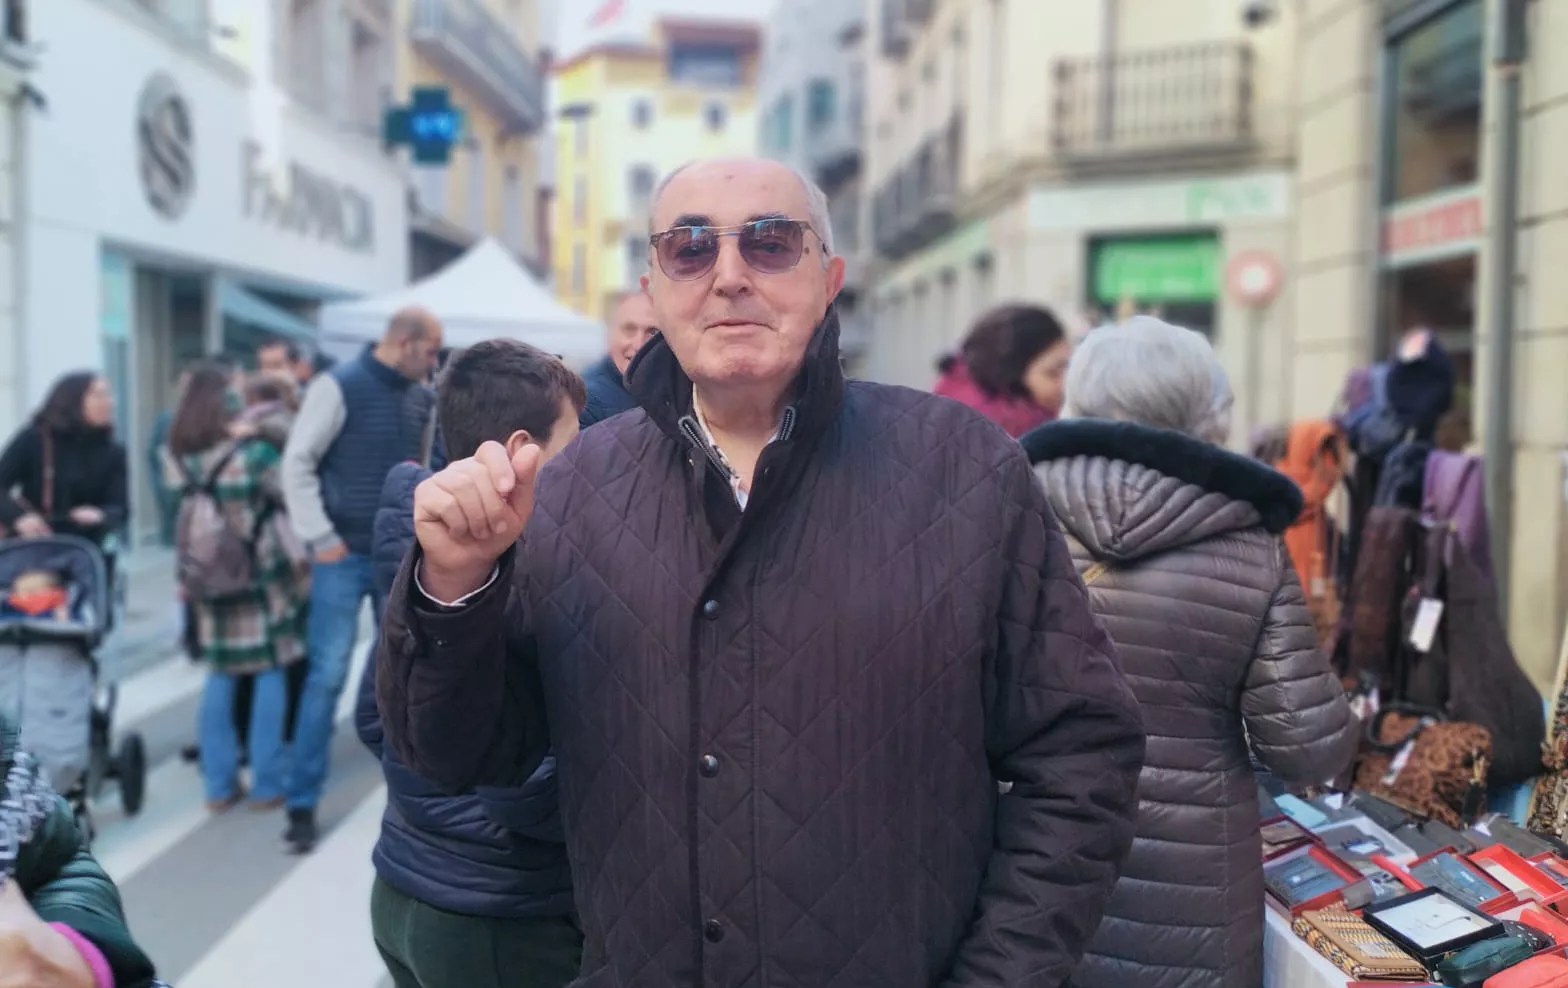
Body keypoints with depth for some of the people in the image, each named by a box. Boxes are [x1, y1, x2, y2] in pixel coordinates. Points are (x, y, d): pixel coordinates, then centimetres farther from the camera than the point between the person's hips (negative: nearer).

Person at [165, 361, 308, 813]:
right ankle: (267, 783, 8)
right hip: (260, 576, -4)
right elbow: (292, 494, -4)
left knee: (220, 675, 12)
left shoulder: (176, 456, 1)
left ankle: (219, 784, 15)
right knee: (270, 673, 5)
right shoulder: (251, 452, -12)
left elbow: (179, 508, 5)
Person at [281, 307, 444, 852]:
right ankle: (302, 804, 6)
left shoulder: (416, 395, 7)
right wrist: (320, 538, -12)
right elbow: (297, 464, -11)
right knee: (327, 676, -3)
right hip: (346, 555, -5)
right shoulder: (339, 386, -10)